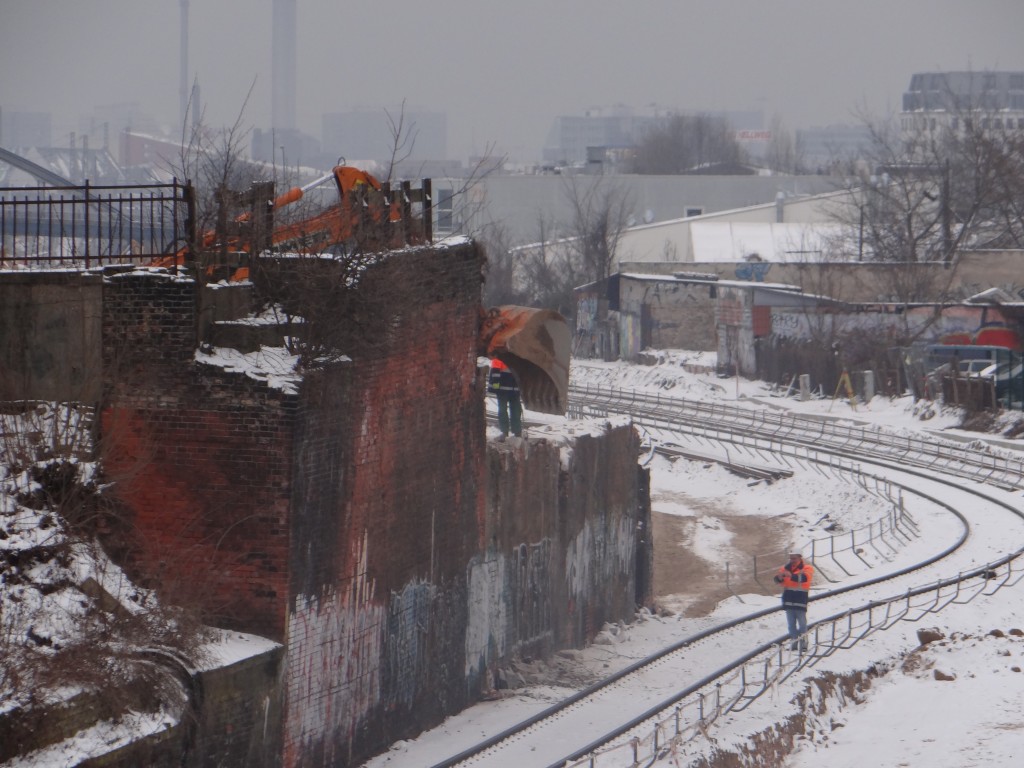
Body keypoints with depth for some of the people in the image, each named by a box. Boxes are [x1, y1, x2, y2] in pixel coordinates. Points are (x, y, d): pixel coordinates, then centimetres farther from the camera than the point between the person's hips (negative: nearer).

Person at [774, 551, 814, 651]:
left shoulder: (807, 568, -2)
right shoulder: (786, 567, 13)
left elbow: (804, 577, -23)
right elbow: (777, 580, 3)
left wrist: (791, 576, -39)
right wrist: (780, 577, -23)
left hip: (800, 598, -5)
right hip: (788, 599, 5)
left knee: (802, 623, -4)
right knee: (791, 623, 7)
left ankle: (803, 643, -2)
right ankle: (793, 642, 11)